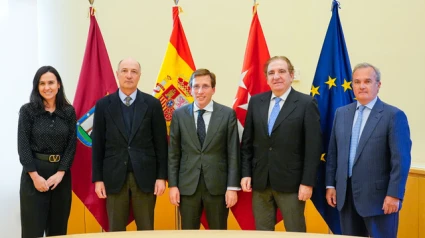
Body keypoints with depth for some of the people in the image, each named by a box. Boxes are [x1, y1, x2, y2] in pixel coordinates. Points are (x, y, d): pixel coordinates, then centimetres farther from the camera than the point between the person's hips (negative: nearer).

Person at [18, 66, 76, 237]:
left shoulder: (69, 111, 4)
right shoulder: (27, 110, -3)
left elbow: (72, 144, 1)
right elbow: (23, 146, -6)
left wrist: (60, 173, -9)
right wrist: (35, 176, -13)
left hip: (61, 174, 3)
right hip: (34, 173, -2)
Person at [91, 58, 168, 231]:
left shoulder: (152, 104, 1)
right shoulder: (103, 105, 3)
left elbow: (160, 143, 1)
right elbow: (98, 144, 4)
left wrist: (161, 176, -3)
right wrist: (97, 178, 0)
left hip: (145, 176, 0)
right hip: (114, 177, 1)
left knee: (146, 230, 7)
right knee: (116, 230, 9)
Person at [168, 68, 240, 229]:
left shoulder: (227, 114, -1)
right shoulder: (179, 115, 4)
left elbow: (233, 153, -2)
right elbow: (173, 153, 5)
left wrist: (232, 187, -6)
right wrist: (172, 185, 0)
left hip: (218, 186, -1)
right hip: (187, 186, 1)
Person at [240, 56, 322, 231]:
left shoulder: (306, 103, -5)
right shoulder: (256, 102, 7)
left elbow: (313, 147, -8)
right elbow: (247, 142, 9)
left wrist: (307, 182, -12)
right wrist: (245, 173, 2)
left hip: (291, 183, -4)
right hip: (259, 181, 4)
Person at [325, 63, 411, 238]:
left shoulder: (394, 115, -8)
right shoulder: (341, 113, 9)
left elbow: (401, 159, -11)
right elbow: (333, 152, 11)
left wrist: (394, 195, -15)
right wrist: (330, 184, 8)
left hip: (378, 196, -5)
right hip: (346, 195, 5)